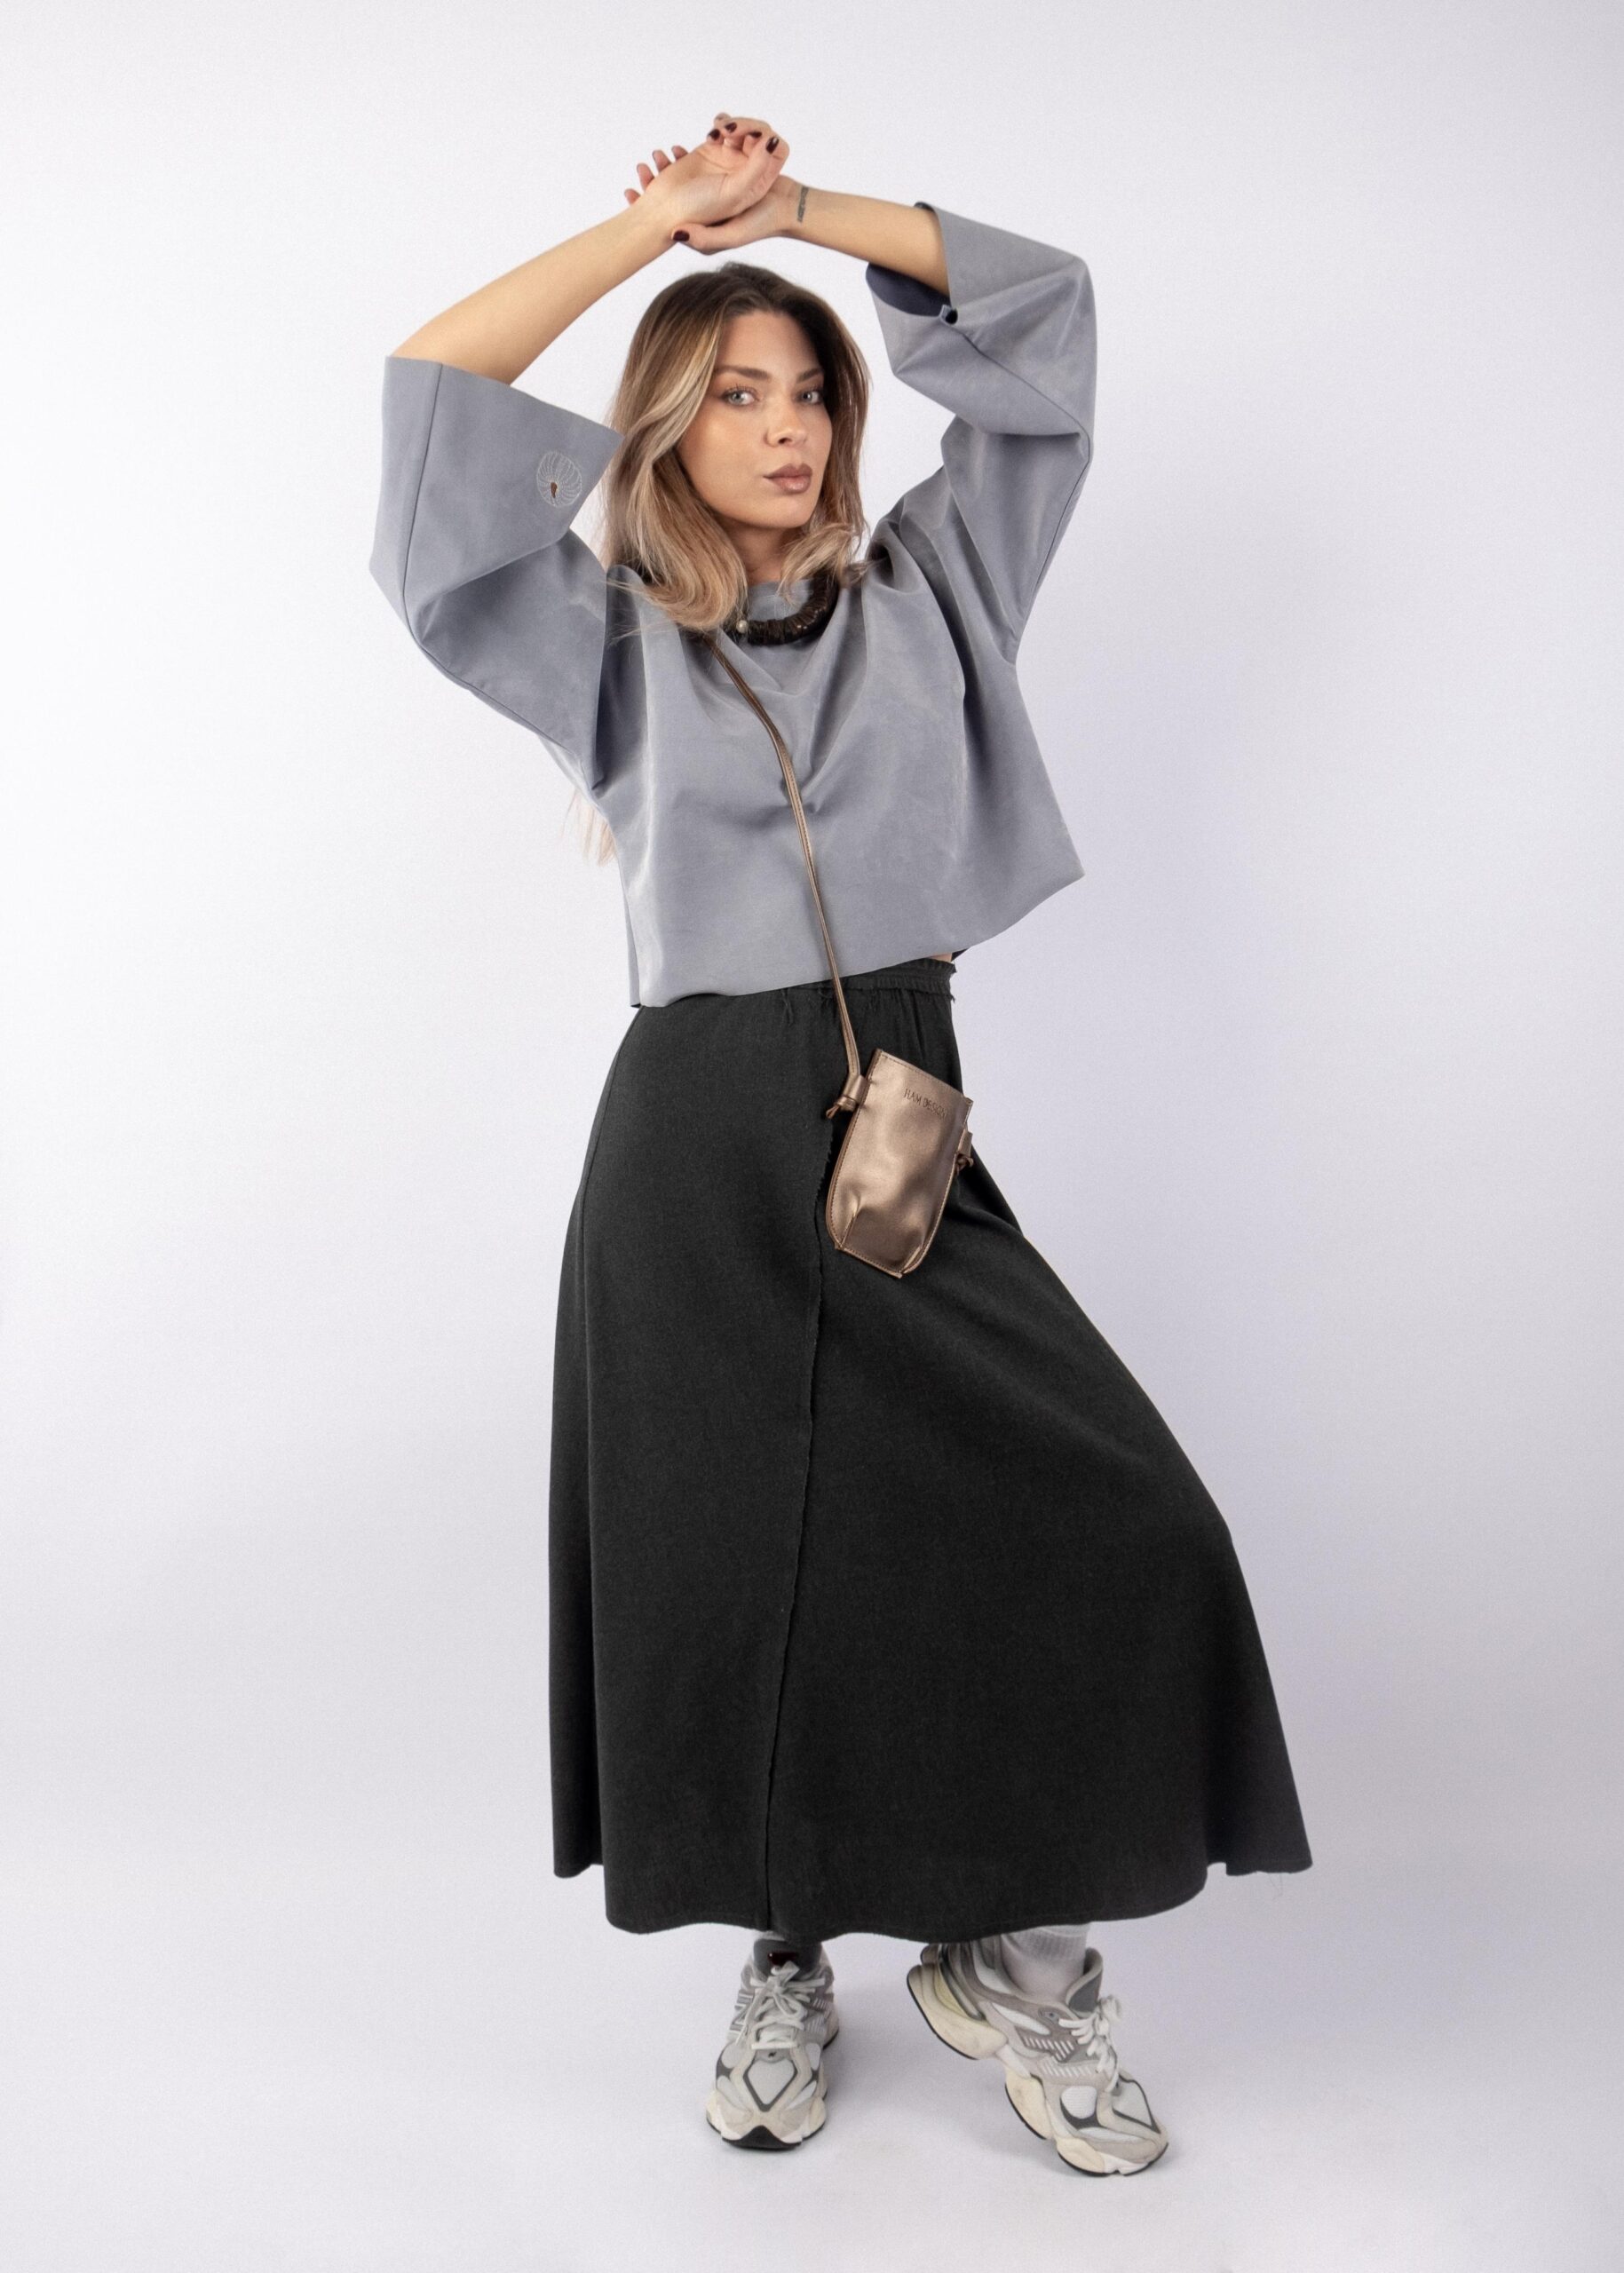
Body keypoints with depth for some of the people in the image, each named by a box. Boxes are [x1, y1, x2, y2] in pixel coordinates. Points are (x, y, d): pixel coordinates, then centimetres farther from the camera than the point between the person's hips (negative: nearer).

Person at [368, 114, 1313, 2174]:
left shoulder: (926, 592, 14)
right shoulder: (614, 647, 8)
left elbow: (1037, 309, 19)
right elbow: (432, 392, 1)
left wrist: (802, 206, 14)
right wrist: (662, 218, 5)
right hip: (694, 1150, -2)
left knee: (1120, 1532, -10)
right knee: (733, 1574, 3)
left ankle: (1004, 1951, 13)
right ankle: (787, 1962, 30)